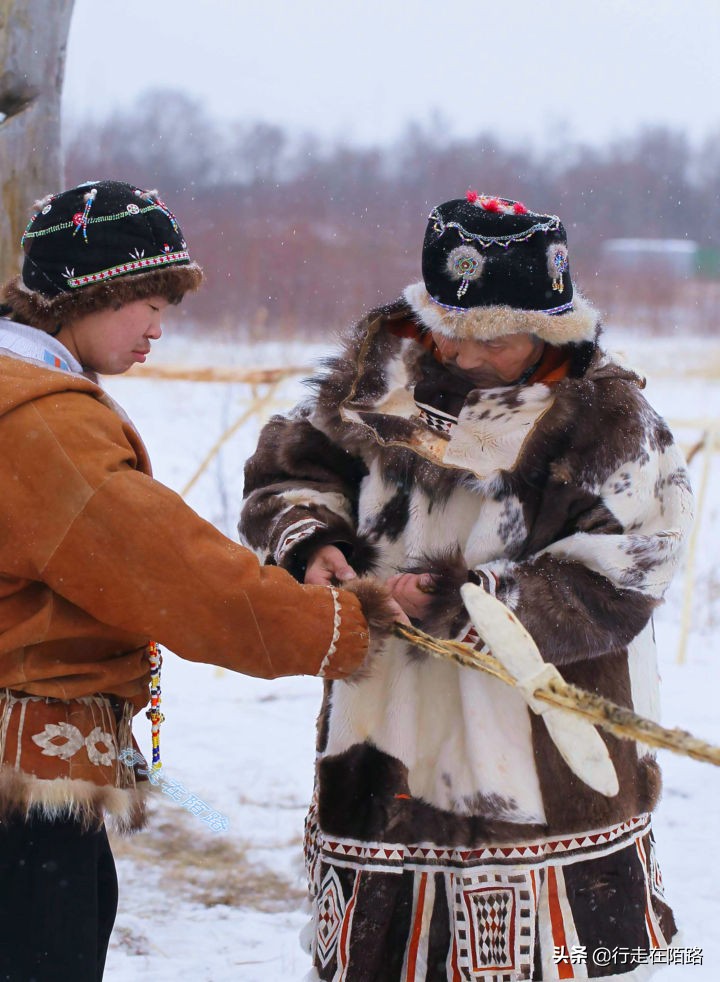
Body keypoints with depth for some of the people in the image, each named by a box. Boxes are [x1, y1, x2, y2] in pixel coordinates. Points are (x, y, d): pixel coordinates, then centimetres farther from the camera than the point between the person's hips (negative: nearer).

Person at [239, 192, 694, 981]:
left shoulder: (606, 423, -11)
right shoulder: (382, 364, 3)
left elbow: (603, 593, -19)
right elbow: (291, 466, 12)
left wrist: (453, 605, -24)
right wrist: (309, 542, -10)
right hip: (384, 746, 5)